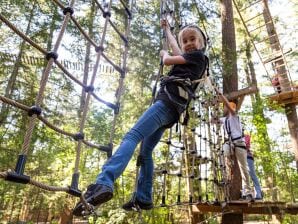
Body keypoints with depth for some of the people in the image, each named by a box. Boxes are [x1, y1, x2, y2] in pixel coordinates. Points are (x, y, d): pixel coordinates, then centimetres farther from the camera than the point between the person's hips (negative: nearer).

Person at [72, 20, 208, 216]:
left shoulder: (197, 55, 7)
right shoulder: (190, 58, 32)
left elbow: (168, 60, 1)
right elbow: (175, 46, 48)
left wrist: (164, 53, 25)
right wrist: (167, 29, 61)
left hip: (168, 101, -10)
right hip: (172, 107, 10)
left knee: (132, 136, -28)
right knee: (146, 151, 8)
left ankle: (104, 183, -44)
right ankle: (144, 199, 7)